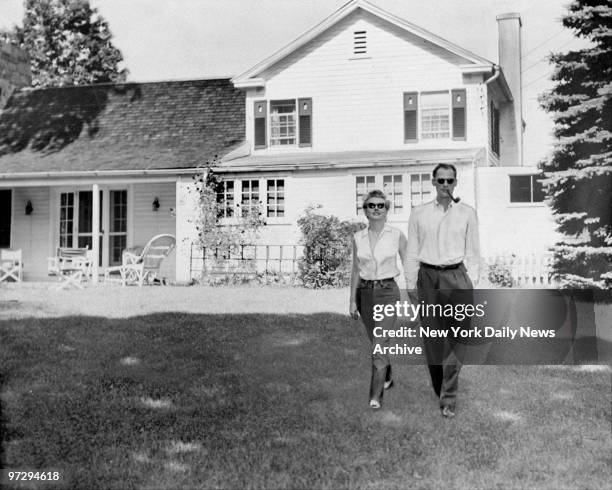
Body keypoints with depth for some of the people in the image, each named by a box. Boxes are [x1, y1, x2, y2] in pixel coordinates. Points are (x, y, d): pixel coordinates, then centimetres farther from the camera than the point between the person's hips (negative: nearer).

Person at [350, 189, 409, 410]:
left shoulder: (397, 236, -4)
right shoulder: (358, 238, 4)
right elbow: (356, 270, 10)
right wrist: (352, 300, 8)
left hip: (387, 292, -4)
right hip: (365, 293, 4)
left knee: (379, 345, -13)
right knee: (377, 342, 17)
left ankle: (375, 395, -9)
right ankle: (387, 377, 41)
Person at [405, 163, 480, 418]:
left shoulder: (467, 213, 6)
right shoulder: (419, 214, 7)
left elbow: (473, 252, 7)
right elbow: (412, 251, 8)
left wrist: (471, 283, 1)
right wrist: (410, 284, 4)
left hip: (456, 277, -1)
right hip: (428, 277, 1)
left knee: (455, 338, -6)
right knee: (431, 337, 5)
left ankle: (449, 398, -1)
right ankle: (438, 387, 24)